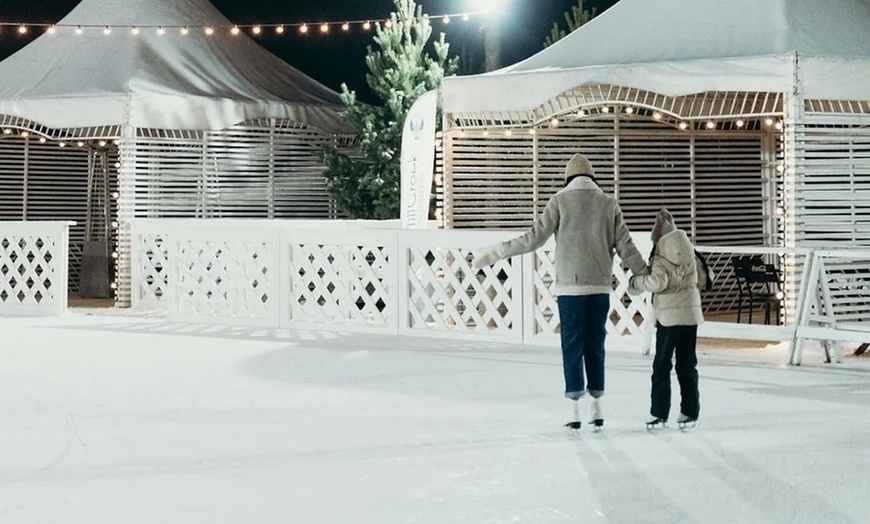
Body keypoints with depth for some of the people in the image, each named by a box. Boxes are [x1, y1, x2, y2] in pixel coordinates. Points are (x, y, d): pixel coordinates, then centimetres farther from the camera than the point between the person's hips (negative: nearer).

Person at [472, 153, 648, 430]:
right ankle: (596, 407, 14)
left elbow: (534, 237, -6)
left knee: (572, 345, 2)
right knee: (595, 345, 11)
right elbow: (626, 247, 6)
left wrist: (495, 253, 0)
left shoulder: (561, 200, -2)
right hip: (600, 286, 3)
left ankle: (575, 409, 0)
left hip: (571, 285, -3)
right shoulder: (609, 203, 6)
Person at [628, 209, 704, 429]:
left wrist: (635, 281, -10)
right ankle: (690, 411, 12)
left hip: (669, 317, -5)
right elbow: (704, 278, 15)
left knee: (662, 364, 2)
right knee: (687, 363, 11)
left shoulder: (661, 260, -12)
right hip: (691, 314, 5)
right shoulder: (691, 256, 6)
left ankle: (659, 412, 2)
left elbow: (657, 282, -24)